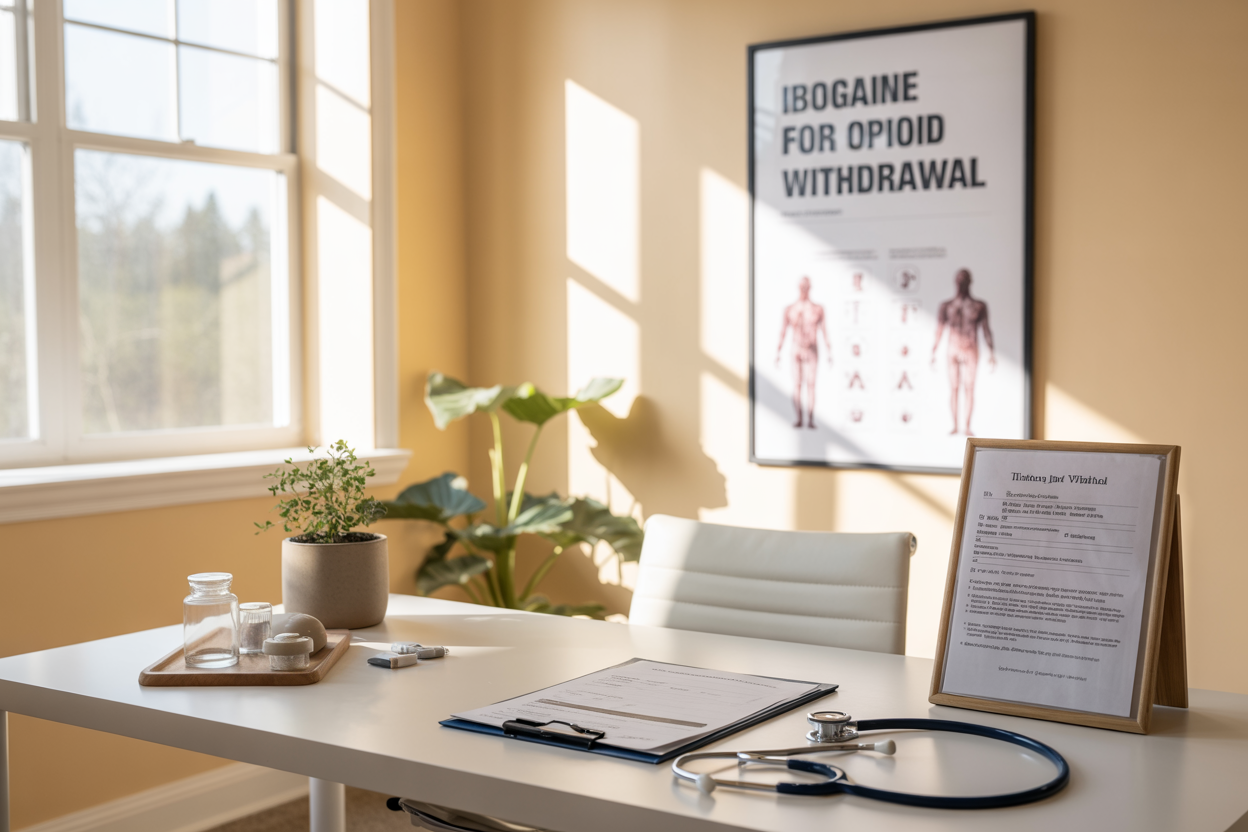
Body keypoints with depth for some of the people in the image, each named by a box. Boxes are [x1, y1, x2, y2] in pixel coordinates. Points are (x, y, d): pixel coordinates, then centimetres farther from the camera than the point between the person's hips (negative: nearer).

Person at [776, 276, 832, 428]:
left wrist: (829, 354, -4)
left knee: (810, 384, -10)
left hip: (812, 351, -1)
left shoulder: (818, 309, -1)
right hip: (796, 351, 1)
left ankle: (810, 420, -12)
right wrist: (777, 354, 1)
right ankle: (799, 418, 5)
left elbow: (824, 333, 0)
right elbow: (783, 332, 4)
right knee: (796, 385, -3)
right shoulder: (789, 309, 2)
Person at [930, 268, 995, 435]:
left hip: (971, 352, -1)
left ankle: (967, 427, -6)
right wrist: (933, 354, 0)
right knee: (953, 389, 1)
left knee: (969, 389, -6)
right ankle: (955, 426, 6)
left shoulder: (979, 306, -1)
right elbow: (939, 332, 3)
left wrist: (992, 354, -5)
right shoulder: (946, 306, 2)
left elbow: (986, 331, 0)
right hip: (953, 352, 1)